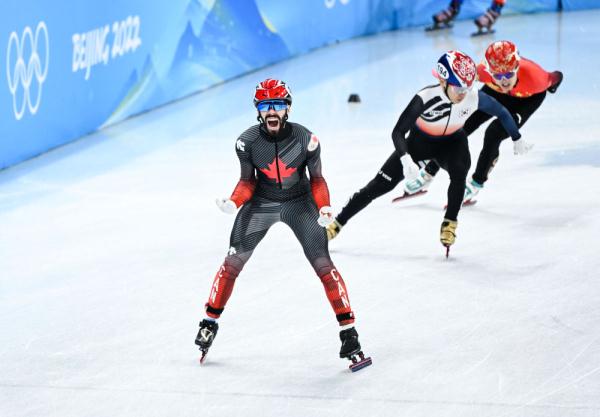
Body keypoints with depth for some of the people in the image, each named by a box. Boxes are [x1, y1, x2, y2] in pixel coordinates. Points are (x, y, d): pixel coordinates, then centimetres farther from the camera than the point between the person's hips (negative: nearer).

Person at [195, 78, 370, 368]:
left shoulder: (305, 139, -23)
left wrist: (324, 208, -23)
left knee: (323, 265, -9)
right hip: (261, 203, 1)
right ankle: (210, 322, 13)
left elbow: (317, 180, -8)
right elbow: (247, 182, -5)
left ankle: (348, 331, -4)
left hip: (300, 203, -1)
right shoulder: (248, 142, -19)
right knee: (233, 262, -4)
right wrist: (233, 203, -23)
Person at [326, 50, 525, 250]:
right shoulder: (425, 98, -37)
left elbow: (501, 113, -9)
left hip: (452, 142, 2)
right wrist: (406, 159, -51)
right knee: (381, 184, -4)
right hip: (420, 141, -1)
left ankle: (449, 223, -10)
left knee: (459, 172, -31)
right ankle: (337, 223, 10)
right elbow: (398, 132, -35)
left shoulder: (475, 97, -29)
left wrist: (517, 139, 4)